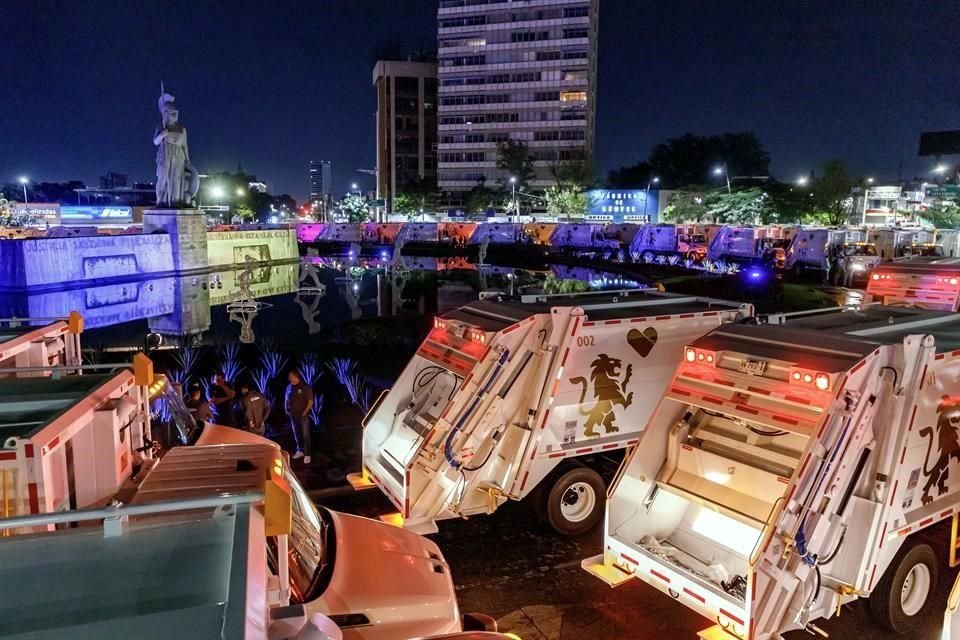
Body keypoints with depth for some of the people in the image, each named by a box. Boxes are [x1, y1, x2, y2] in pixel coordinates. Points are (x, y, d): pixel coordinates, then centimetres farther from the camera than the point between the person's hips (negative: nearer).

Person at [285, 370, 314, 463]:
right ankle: (300, 451, 26)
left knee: (305, 435, -6)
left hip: (303, 415, -5)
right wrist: (287, 410, 7)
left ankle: (307, 455, -5)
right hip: (293, 415, 5)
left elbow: (310, 401, -9)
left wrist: (305, 412, -13)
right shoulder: (289, 387, 6)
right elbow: (286, 400, 19)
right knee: (296, 434, 12)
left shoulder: (305, 387, -9)